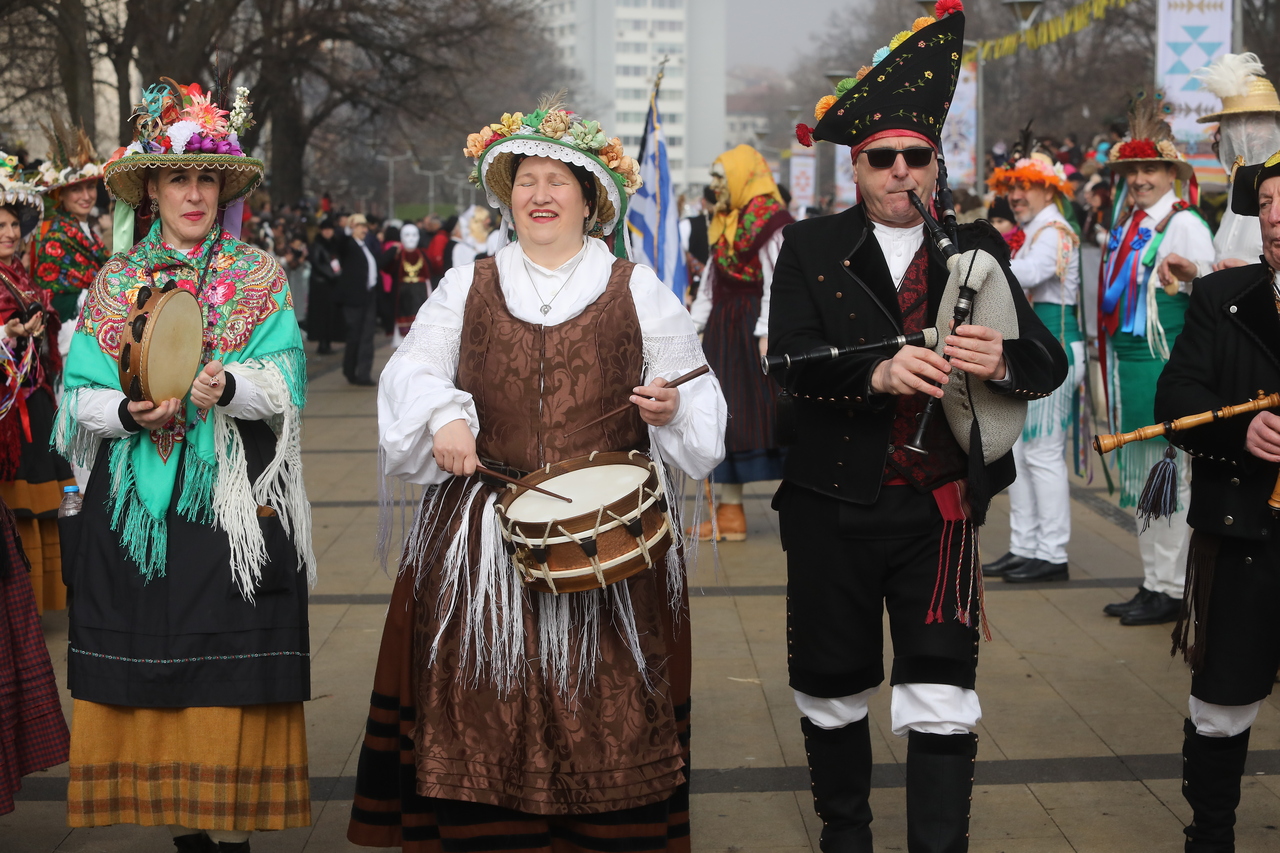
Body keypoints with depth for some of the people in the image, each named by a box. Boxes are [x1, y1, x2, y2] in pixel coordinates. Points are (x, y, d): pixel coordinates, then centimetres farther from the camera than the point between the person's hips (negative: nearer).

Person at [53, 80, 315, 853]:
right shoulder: (115, 282, 12)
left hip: (232, 502, -2)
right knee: (147, 681, 2)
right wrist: (128, 411, -15)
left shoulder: (260, 277, 6)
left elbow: (286, 383, -4)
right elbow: (79, 396, 5)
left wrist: (229, 387, -24)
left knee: (229, 685, -4)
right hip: (136, 503, 2)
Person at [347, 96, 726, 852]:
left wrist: (671, 409, -11)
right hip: (484, 530, 1)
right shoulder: (468, 287, 12)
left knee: (607, 703, -1)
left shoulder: (639, 291, 7)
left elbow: (700, 397, 10)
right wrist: (442, 418, -8)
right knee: (484, 710, 0)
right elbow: (414, 371, 11)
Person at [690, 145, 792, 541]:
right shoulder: (723, 221, 15)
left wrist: (767, 333, -20)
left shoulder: (768, 219, -11)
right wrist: (695, 324, 16)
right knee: (726, 415, 9)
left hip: (755, 328, -9)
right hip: (723, 327, 9)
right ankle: (729, 511, 14)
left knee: (775, 411, -7)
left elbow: (776, 281, -15)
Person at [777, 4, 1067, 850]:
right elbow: (790, 359, -13)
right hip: (833, 504, 0)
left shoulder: (977, 249, 4)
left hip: (940, 507, 0)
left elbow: (1050, 363, -3)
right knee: (833, 691, 13)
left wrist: (1004, 361, -27)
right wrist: (876, 373, -31)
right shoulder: (813, 248, 1)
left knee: (943, 695, -6)